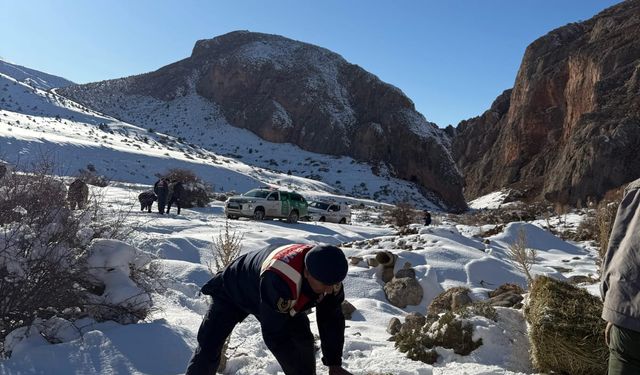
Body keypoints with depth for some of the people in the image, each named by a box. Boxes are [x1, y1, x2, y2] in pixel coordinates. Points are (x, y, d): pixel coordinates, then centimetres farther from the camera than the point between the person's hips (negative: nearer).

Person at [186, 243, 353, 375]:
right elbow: (274, 334, -41)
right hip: (232, 291, -5)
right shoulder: (279, 279, -49)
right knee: (210, 344, -12)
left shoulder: (328, 276, -27)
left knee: (302, 339, -5)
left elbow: (332, 319, -14)